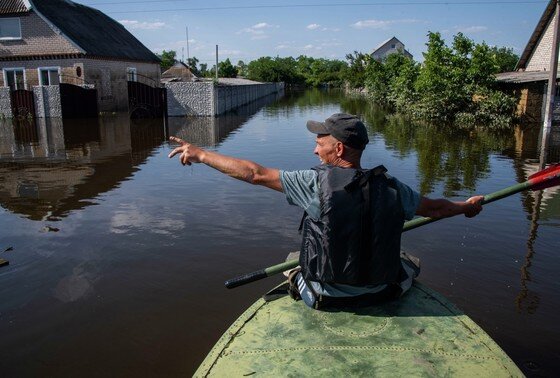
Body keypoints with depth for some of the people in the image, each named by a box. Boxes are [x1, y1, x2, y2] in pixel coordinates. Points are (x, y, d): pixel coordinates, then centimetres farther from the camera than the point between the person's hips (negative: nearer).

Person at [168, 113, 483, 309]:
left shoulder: (317, 183, -21)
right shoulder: (392, 188, -10)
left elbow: (255, 173, -17)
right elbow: (434, 208, 7)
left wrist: (200, 154, -7)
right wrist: (467, 206, 29)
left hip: (327, 299, -2)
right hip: (383, 294, 3)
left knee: (294, 261, 29)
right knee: (409, 262, 32)